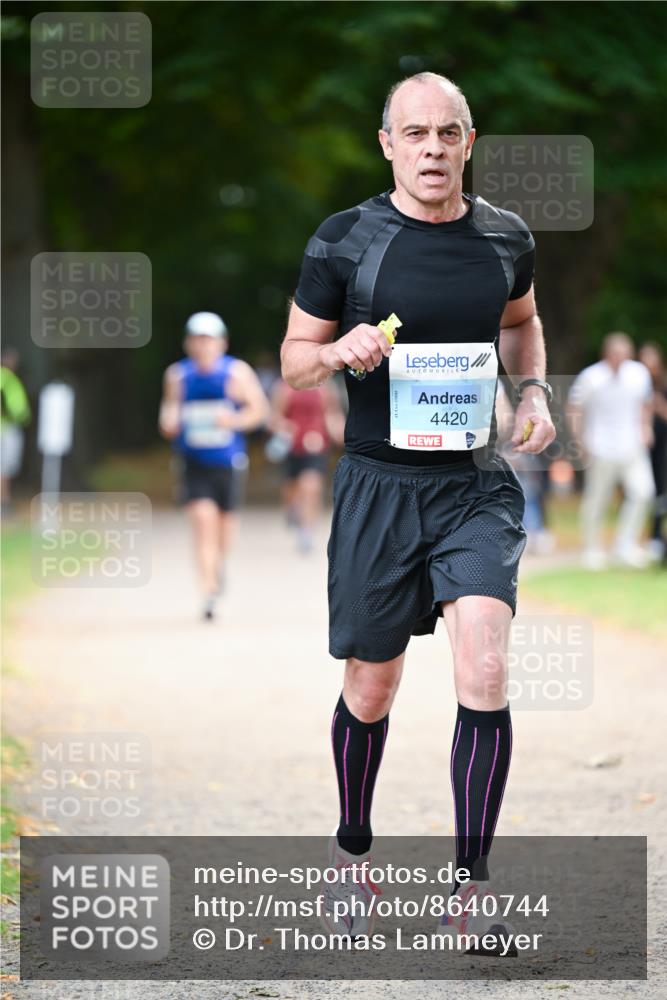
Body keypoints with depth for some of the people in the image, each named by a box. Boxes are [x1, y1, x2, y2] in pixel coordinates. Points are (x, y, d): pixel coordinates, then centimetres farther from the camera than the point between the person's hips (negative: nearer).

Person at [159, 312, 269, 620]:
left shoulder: (236, 372, -3)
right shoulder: (177, 375, 2)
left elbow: (260, 409, 0)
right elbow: (169, 409, 13)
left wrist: (235, 420, -18)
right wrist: (169, 423, -10)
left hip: (229, 463, 0)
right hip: (195, 464, 0)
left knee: (225, 521, 13)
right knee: (203, 520, -16)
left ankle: (219, 565, 47)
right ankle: (209, 591, -19)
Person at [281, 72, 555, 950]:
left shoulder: (506, 238, 4)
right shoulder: (343, 242, -4)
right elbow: (294, 359, 5)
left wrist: (535, 391, 6)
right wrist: (341, 350, -17)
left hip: (477, 483, 1)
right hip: (379, 483, -1)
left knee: (484, 673, -15)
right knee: (371, 690, 7)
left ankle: (471, 886, -8)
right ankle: (352, 854, 32)